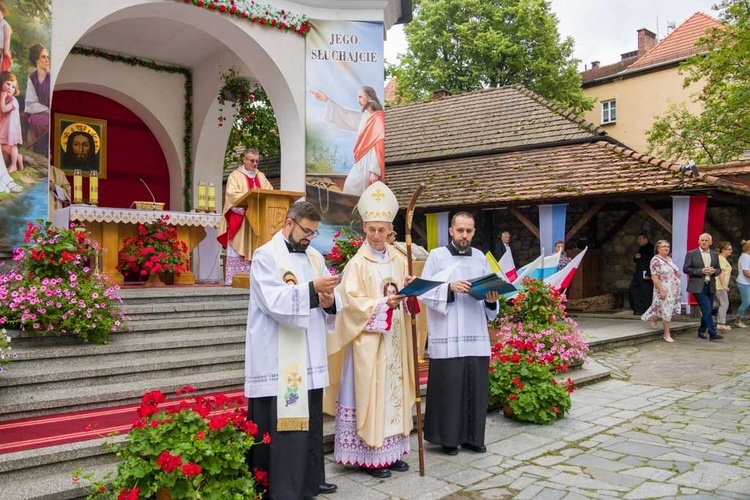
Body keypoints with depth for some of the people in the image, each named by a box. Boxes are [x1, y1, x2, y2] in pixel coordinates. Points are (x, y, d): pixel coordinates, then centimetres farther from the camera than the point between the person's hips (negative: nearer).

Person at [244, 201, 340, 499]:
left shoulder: (315, 257, 13)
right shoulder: (266, 256, -7)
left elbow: (327, 309, 14)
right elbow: (273, 301, -21)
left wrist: (330, 301, -9)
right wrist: (311, 288, -28)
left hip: (309, 356, 7)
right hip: (277, 360, -7)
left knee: (309, 420, 14)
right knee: (279, 425, -3)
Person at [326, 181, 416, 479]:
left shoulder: (399, 260, 9)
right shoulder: (358, 263, -8)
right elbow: (352, 300, -15)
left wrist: (410, 290, -5)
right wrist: (384, 304, -23)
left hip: (394, 339, 6)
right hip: (369, 340, -6)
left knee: (394, 391, 11)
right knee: (370, 393, -2)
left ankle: (391, 451, 22)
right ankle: (369, 457, 9)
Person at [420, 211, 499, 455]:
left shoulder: (480, 257, 12)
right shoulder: (437, 256, 0)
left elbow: (488, 295, 14)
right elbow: (424, 292, -5)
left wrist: (491, 300, -8)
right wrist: (450, 287, -19)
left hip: (476, 335, 4)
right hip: (447, 337, -4)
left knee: (476, 387, 7)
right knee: (449, 387, -1)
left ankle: (472, 436, 21)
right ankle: (448, 437, 14)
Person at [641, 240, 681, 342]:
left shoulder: (669, 259, 13)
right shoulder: (656, 260, -12)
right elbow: (654, 277, -18)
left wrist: (677, 273, 7)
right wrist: (661, 290, -23)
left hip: (674, 290, 8)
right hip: (664, 290, -8)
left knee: (671, 310, 11)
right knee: (666, 311, -5)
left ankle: (653, 319, 36)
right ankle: (667, 334, 5)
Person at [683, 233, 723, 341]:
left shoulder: (715, 255, 13)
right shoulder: (691, 254, -1)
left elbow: (719, 269, 17)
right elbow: (686, 269, -6)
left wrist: (714, 271, -7)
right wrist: (701, 271, -17)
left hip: (710, 286, 5)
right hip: (698, 286, -5)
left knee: (708, 310, 9)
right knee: (707, 308, -14)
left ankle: (701, 331, 25)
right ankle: (712, 333, -10)